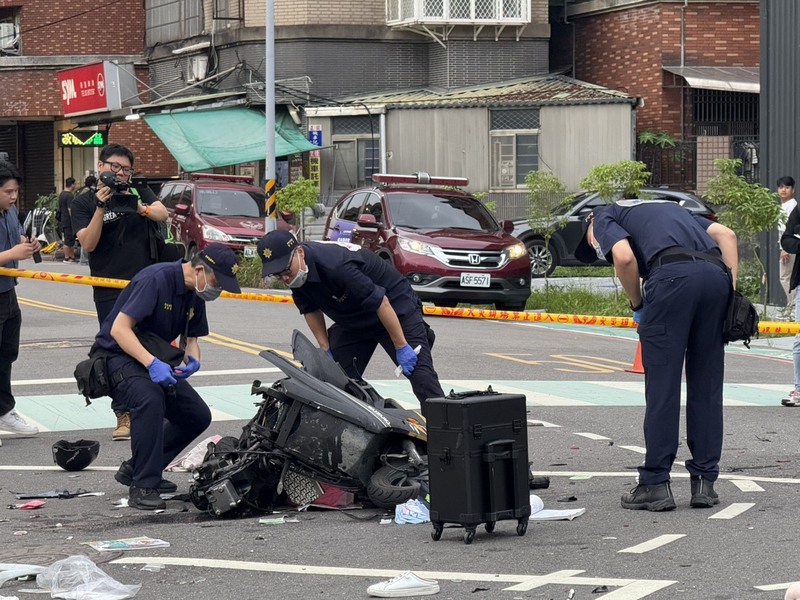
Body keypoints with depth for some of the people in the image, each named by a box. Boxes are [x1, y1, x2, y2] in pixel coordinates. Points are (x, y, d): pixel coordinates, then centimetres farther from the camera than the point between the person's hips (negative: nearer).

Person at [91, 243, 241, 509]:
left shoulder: (196, 294, 1)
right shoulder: (157, 278, -25)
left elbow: (190, 338, 12)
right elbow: (119, 329, -30)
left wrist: (193, 359, -12)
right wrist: (152, 363, -41)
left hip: (154, 359, 9)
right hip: (118, 354, -9)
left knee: (198, 416, 5)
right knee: (150, 399, -36)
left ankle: (136, 469, 18)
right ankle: (142, 487, -29)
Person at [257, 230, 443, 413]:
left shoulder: (334, 265, -37)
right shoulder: (297, 274, -12)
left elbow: (380, 302, -32)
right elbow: (311, 310, 6)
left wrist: (401, 347, -27)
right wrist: (326, 350, 2)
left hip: (395, 307, -8)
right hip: (351, 321, 8)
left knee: (418, 370, -16)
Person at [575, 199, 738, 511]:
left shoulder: (604, 218, 19)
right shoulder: (665, 207, 37)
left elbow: (624, 256, -4)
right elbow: (726, 233, 24)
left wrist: (637, 305, 11)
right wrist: (732, 293, 17)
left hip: (673, 274, -6)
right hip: (717, 273, 6)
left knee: (662, 384, 2)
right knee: (707, 386, 13)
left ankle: (655, 484, 5)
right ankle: (704, 482, 15)